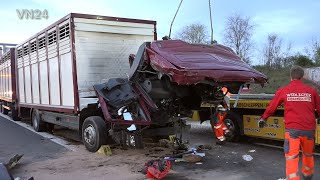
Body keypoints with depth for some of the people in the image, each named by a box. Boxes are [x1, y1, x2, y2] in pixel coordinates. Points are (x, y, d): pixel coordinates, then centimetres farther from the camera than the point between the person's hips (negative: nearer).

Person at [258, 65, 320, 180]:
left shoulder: (283, 91, 1)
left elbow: (271, 107, 7)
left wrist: (263, 118, 21)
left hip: (292, 129, -3)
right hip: (309, 129, 3)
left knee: (291, 157, -2)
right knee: (308, 154, 24)